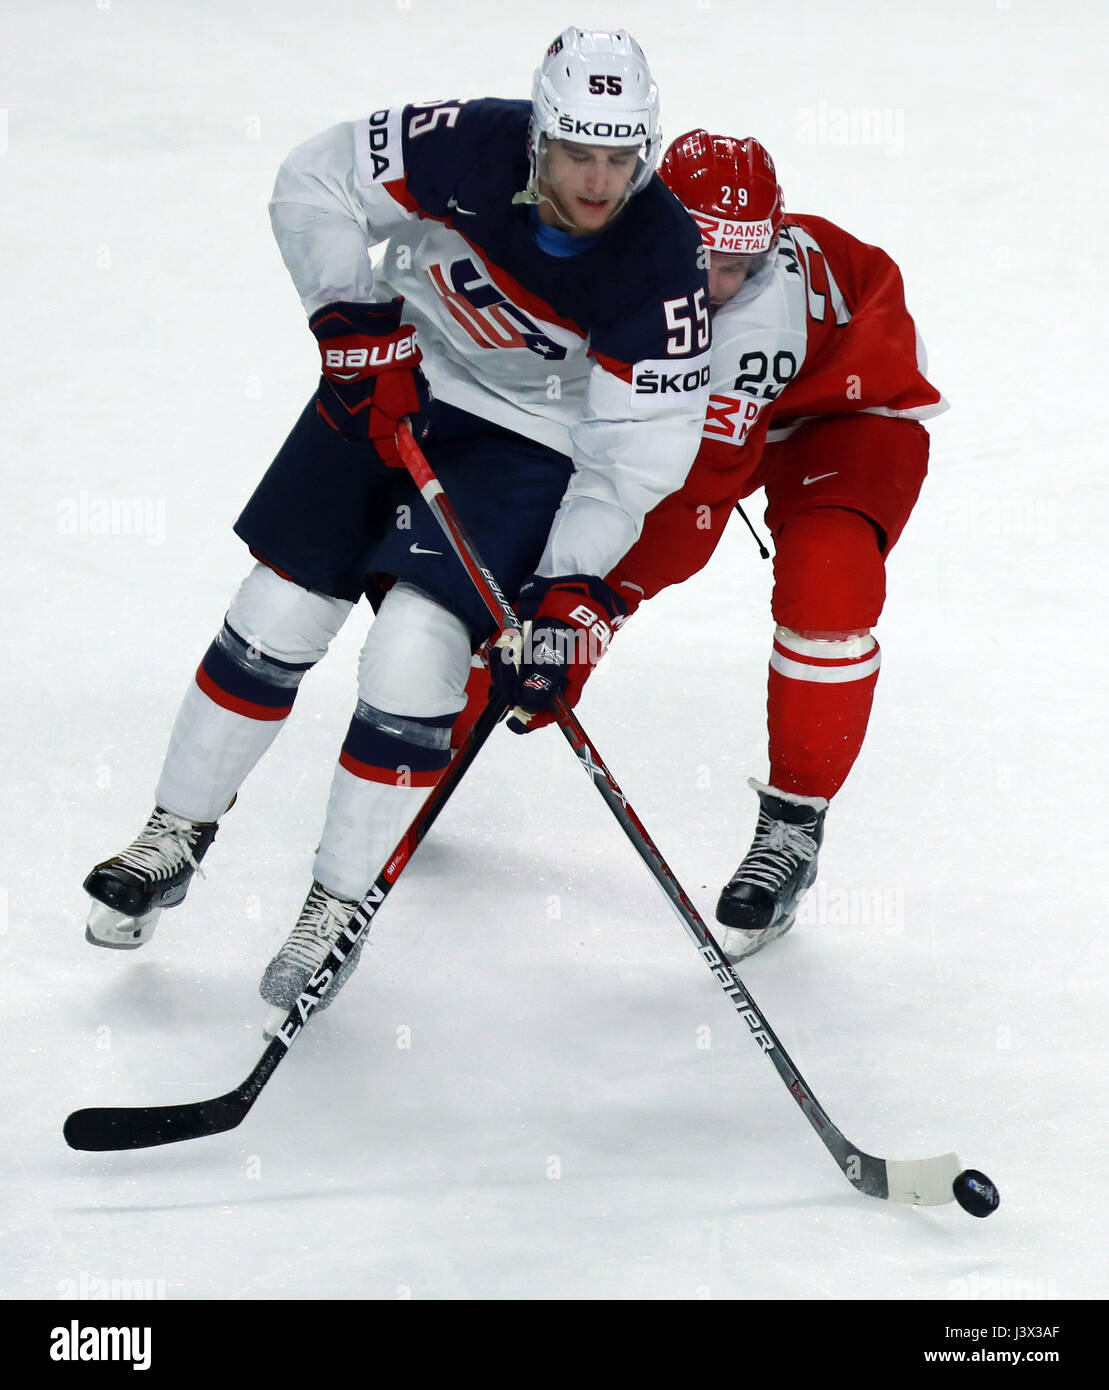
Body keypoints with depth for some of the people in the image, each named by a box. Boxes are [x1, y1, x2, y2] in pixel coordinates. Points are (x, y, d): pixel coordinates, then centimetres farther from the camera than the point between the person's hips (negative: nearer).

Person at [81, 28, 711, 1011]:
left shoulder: (664, 265, -27)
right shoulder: (467, 148, -25)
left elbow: (635, 450, -22)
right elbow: (316, 183, -10)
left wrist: (573, 592, -30)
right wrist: (356, 323, -18)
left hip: (529, 439, -2)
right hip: (391, 380, 2)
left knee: (415, 652, -17)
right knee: (280, 610, 4)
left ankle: (342, 903, 1)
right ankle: (176, 837, 24)